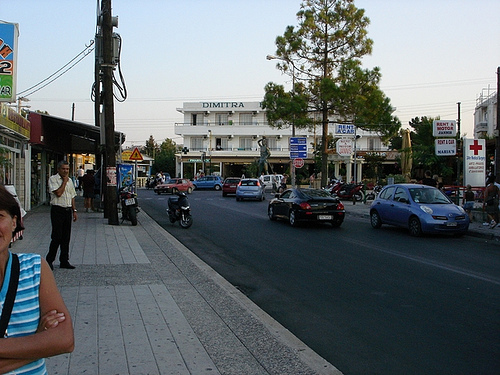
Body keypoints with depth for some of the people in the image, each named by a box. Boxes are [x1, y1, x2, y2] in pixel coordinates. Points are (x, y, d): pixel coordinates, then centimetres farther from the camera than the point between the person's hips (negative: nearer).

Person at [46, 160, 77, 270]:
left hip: (68, 210, 6)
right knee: (57, 236, -7)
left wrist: (74, 210, 14)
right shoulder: (53, 179, -5)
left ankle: (64, 261, 15)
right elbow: (58, 193, -18)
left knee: (66, 237, 8)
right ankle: (49, 260, 5)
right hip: (57, 210, -6)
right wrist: (64, 181, -9)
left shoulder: (69, 180, 15)